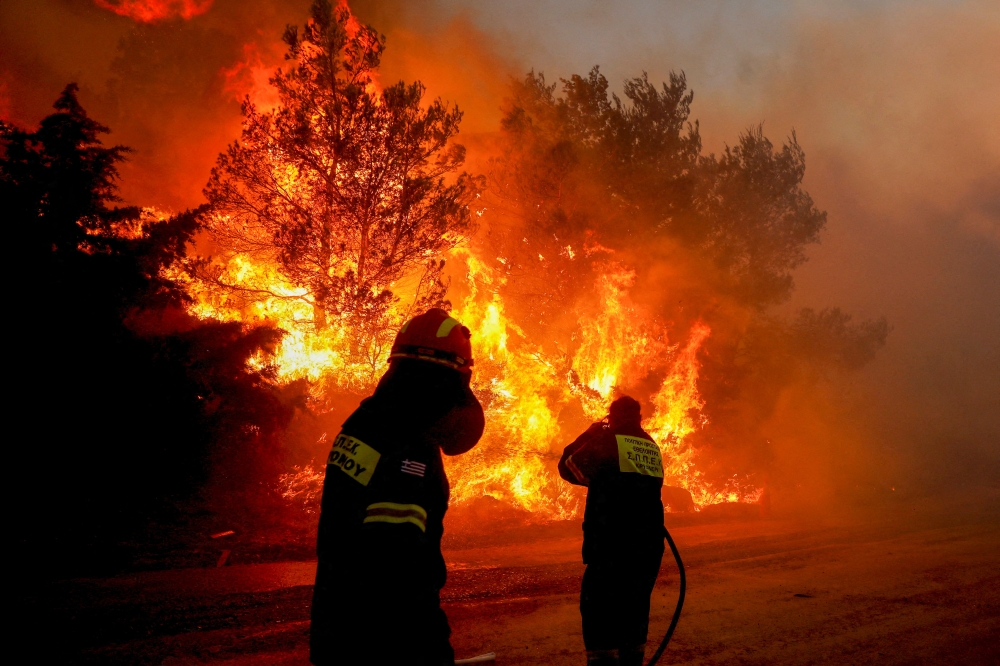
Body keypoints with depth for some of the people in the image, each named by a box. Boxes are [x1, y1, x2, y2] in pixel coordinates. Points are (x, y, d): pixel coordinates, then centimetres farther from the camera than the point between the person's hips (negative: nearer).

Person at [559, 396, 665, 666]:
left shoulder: (606, 440, -7)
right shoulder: (652, 448, 11)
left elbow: (568, 467, 3)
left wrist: (590, 434, 14)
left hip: (612, 544, -6)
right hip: (649, 544, 6)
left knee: (598, 609, -2)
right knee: (635, 607, 17)